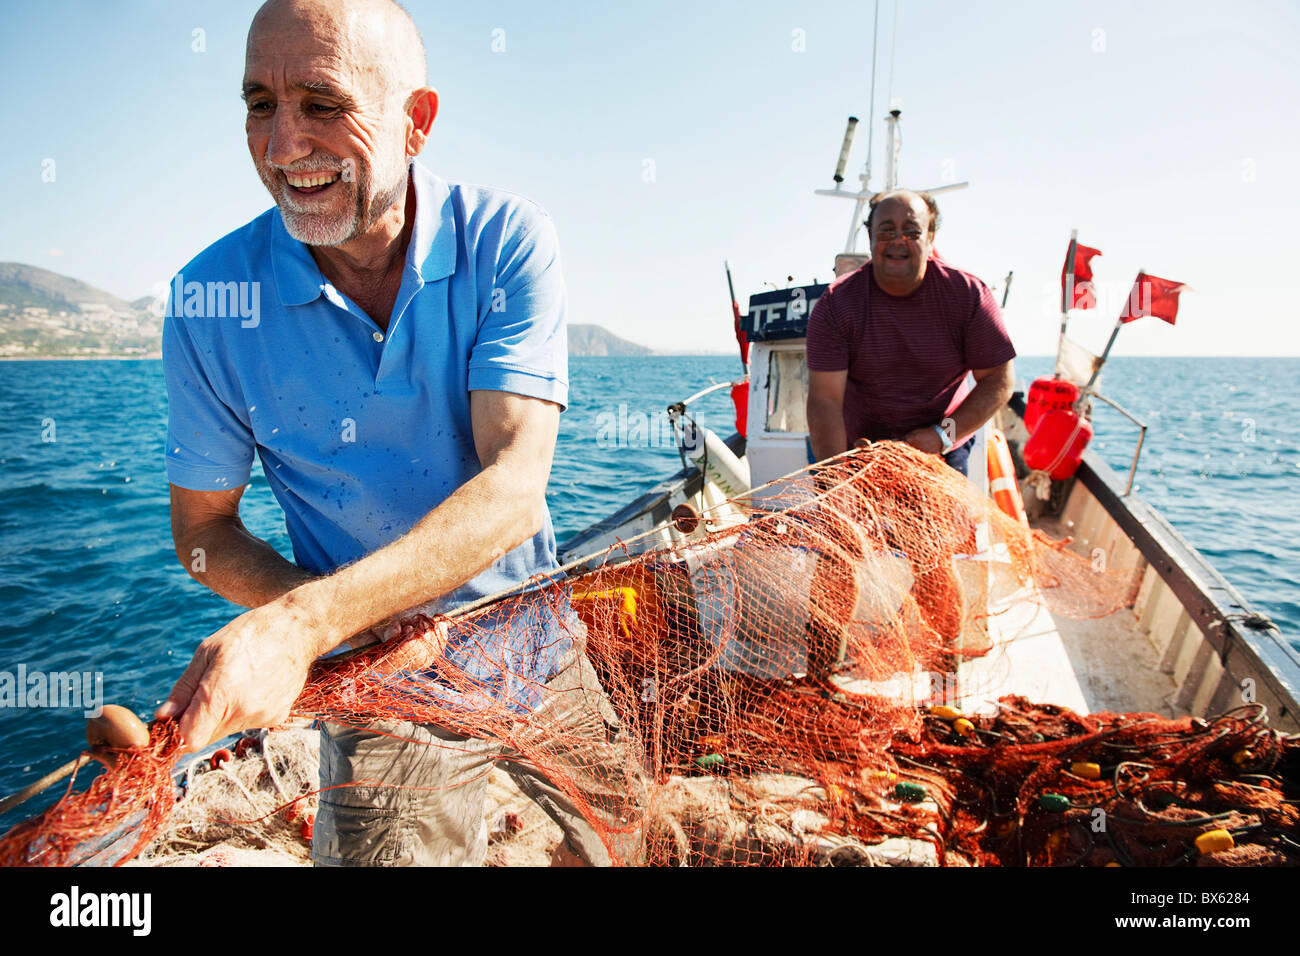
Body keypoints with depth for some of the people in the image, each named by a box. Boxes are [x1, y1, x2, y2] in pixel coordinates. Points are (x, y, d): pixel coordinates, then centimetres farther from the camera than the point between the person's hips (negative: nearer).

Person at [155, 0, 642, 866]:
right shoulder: (211, 300, -14)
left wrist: (304, 622, -38)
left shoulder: (507, 243, -17)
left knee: (622, 835, 25)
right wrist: (346, 625, -23)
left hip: (542, 648, 2)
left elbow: (514, 485, -27)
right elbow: (203, 530, -4)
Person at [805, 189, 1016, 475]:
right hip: (858, 449, 0)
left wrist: (944, 434, -17)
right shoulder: (836, 304, -13)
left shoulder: (968, 294, -8)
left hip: (943, 452, 1)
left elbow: (999, 380, -4)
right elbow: (824, 401, -19)